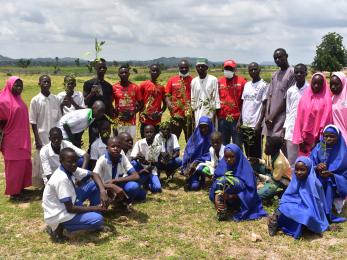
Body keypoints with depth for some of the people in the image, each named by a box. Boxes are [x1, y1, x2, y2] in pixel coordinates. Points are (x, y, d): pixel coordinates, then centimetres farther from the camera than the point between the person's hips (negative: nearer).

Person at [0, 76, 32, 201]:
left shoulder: (18, 100, 11)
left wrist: (25, 138, 16)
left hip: (22, 139, 9)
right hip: (12, 140, -9)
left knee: (25, 164, 14)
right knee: (15, 166, -1)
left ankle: (20, 188, 28)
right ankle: (14, 192, 10)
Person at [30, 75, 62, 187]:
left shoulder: (55, 99, 2)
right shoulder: (35, 100, -6)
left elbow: (59, 119, 7)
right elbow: (33, 122, -5)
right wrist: (37, 140, -8)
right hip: (42, 137, -3)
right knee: (42, 162, 3)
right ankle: (42, 185, 15)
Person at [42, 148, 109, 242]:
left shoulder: (71, 169, -4)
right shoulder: (61, 179, -29)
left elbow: (93, 174, 7)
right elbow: (70, 209, -26)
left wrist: (103, 191, -11)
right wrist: (95, 208, -18)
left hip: (68, 205, 9)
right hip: (58, 215, -9)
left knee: (94, 185, 2)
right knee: (97, 219, -23)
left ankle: (93, 213, 12)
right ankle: (59, 227, -8)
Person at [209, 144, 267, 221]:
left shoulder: (245, 167, -16)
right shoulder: (222, 164, -4)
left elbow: (250, 189, -19)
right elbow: (215, 181, -10)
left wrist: (232, 196, -30)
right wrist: (216, 199, -27)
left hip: (242, 199, -4)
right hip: (227, 197, 4)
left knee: (225, 180, -29)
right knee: (219, 182, -26)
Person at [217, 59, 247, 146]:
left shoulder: (241, 81, -2)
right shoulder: (219, 81, 6)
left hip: (237, 119, -3)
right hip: (222, 119, 3)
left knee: (238, 146, 5)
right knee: (223, 145, 13)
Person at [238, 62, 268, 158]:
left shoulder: (263, 85, -5)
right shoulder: (247, 85, 13)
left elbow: (264, 105, -7)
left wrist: (259, 123, -13)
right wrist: (239, 120, 10)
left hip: (255, 124, -6)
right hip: (244, 123, 6)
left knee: (255, 152, 0)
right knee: (247, 151, 12)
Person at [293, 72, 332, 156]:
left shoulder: (326, 99, -3)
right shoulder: (304, 98, 7)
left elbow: (326, 121, -7)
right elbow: (299, 120, 4)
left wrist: (318, 140, -10)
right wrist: (300, 139, -1)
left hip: (318, 140, -3)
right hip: (305, 139, 3)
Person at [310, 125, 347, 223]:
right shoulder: (318, 149, -2)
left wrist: (331, 175, -23)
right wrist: (316, 167, -26)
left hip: (336, 182, -2)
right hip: (318, 178, 2)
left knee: (328, 184, -32)